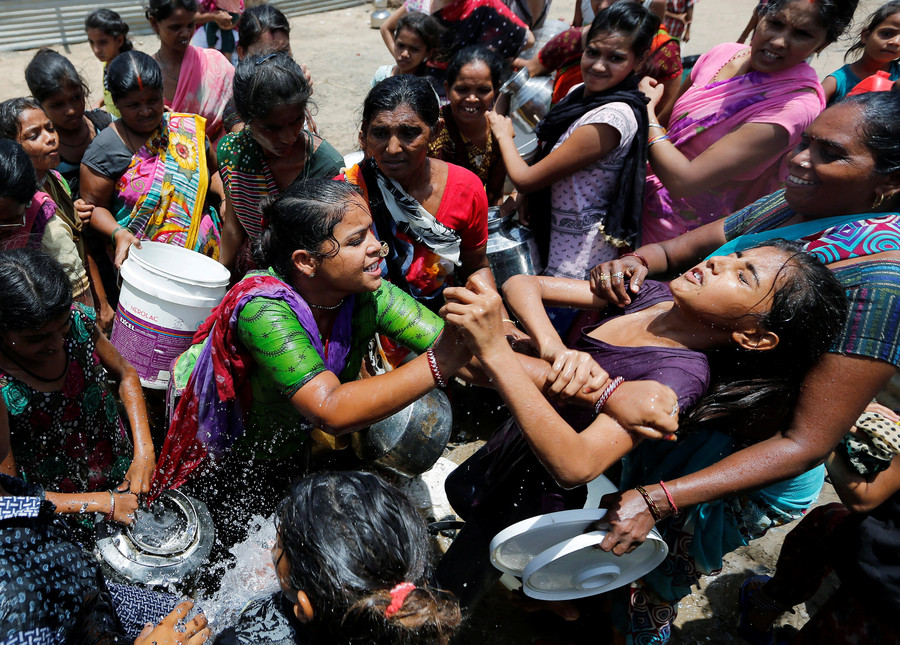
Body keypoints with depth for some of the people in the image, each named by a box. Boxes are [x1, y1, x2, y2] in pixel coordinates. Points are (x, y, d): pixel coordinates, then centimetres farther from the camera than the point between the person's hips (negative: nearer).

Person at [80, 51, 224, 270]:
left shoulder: (187, 128, 8)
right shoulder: (105, 148, -1)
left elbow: (213, 172, 20)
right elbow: (94, 205, 2)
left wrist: (226, 198, -1)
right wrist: (118, 233, -17)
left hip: (204, 249, 2)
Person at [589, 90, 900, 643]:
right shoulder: (787, 205, -5)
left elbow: (806, 444, -29)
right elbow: (677, 249, 2)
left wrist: (659, 499, -35)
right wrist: (634, 260, -24)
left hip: (741, 471, -6)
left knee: (652, 592, 20)